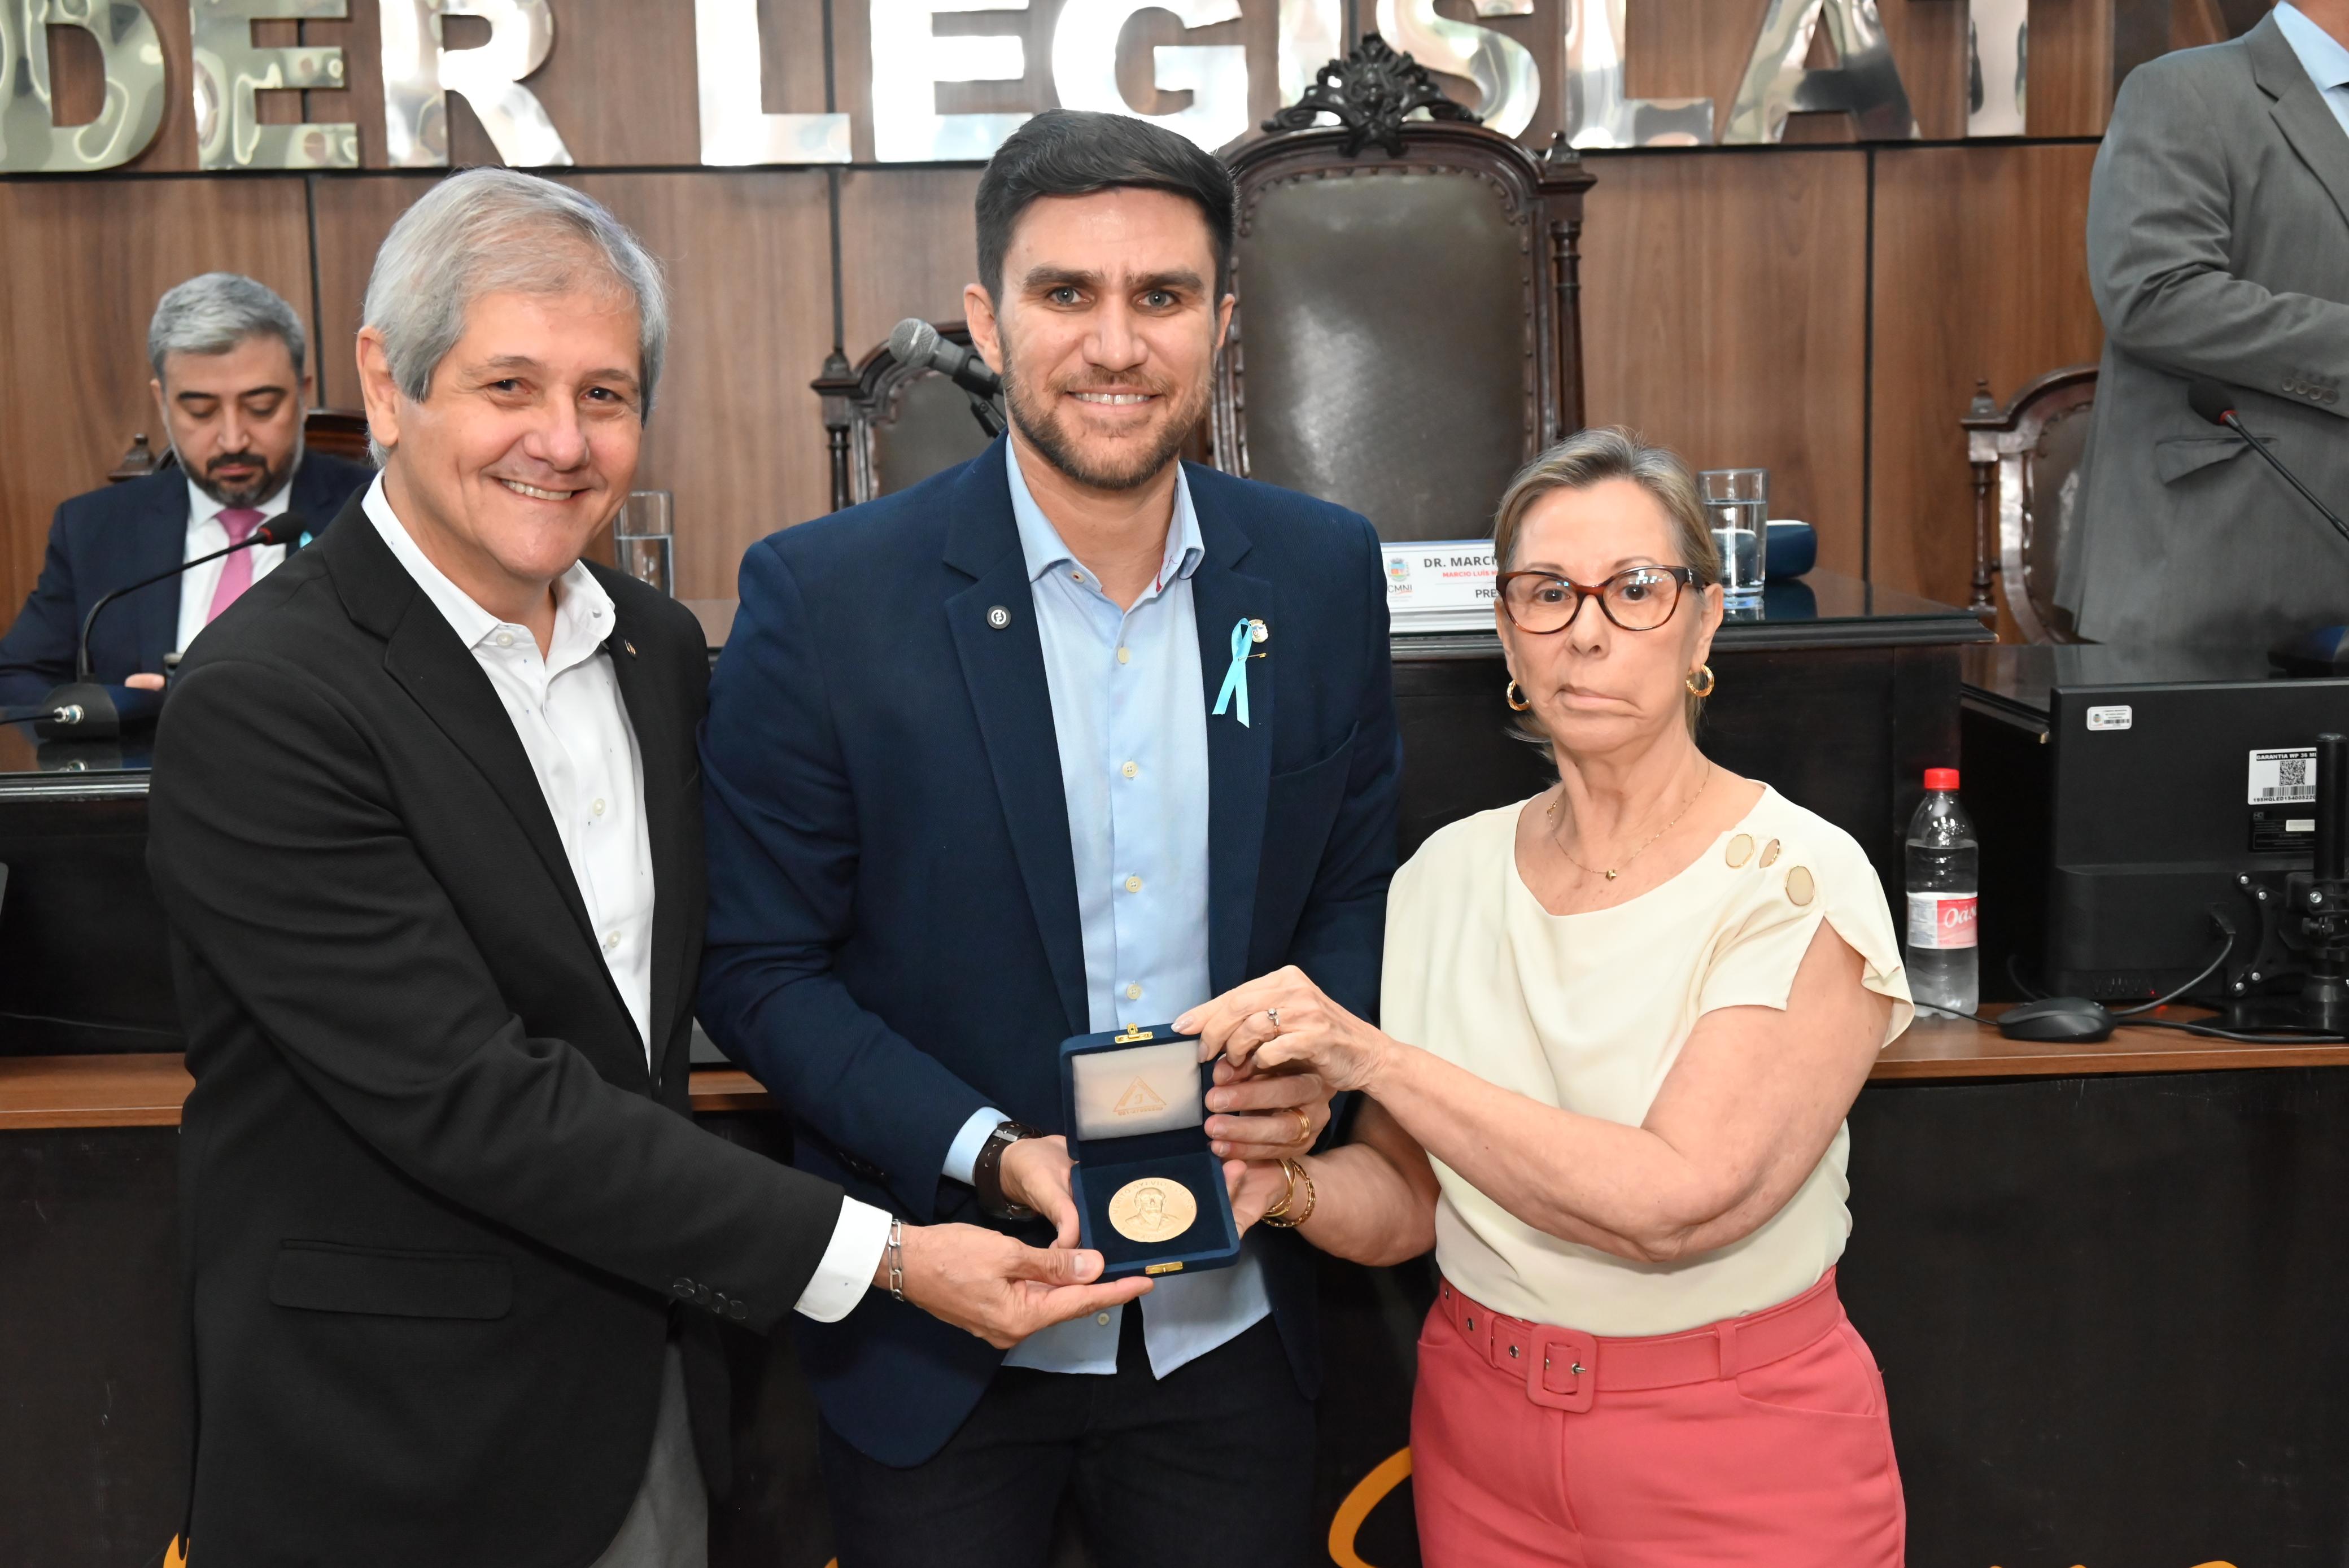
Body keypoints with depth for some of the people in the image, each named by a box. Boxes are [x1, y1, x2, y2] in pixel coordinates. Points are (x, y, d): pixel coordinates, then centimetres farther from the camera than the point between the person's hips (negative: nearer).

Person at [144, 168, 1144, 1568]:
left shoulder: (660, 646, 2)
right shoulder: (266, 702, -20)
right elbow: (473, 1101, -24)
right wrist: (874, 1254, -24)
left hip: (654, 1395, 6)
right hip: (408, 1447, -6)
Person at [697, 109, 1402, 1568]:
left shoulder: (1325, 572, -3)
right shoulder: (824, 597, -13)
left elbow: (1358, 881, 8)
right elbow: (759, 966, -9)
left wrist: (1321, 1057, -12)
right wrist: (991, 1157, -20)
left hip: (1228, 1328, 3)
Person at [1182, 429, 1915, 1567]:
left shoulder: (1798, 879, -15)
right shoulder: (1448, 876, -2)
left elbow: (1674, 1202, -26)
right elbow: (1407, 1195, 4)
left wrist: (1372, 1056, -26)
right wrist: (1297, 1189, -18)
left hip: (1742, 1449, -4)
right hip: (1481, 1429, 4)